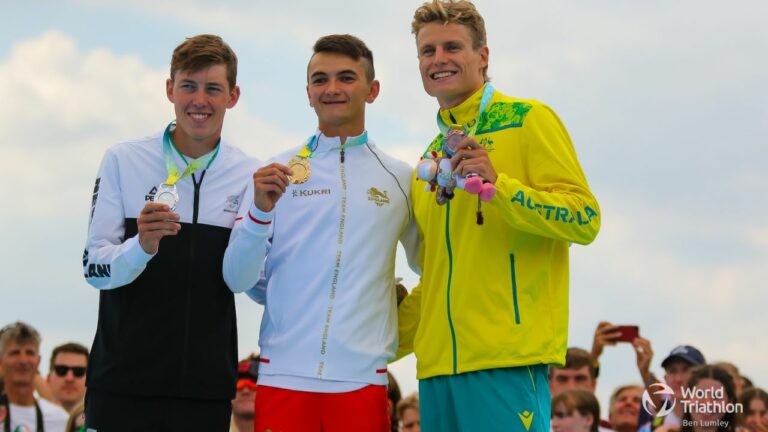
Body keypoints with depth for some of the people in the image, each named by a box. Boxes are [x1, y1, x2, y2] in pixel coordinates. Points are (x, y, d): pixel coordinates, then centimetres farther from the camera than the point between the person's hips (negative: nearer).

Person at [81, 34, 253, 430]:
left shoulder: (251, 176, 3)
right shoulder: (122, 160, -1)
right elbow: (95, 268, -5)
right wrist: (142, 246, -24)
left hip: (207, 385, 2)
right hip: (123, 379, -1)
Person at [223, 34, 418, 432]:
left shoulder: (400, 179, 8)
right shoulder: (276, 173, 7)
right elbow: (238, 280, 1)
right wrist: (260, 211, -12)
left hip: (362, 379, 0)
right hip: (283, 375, 0)